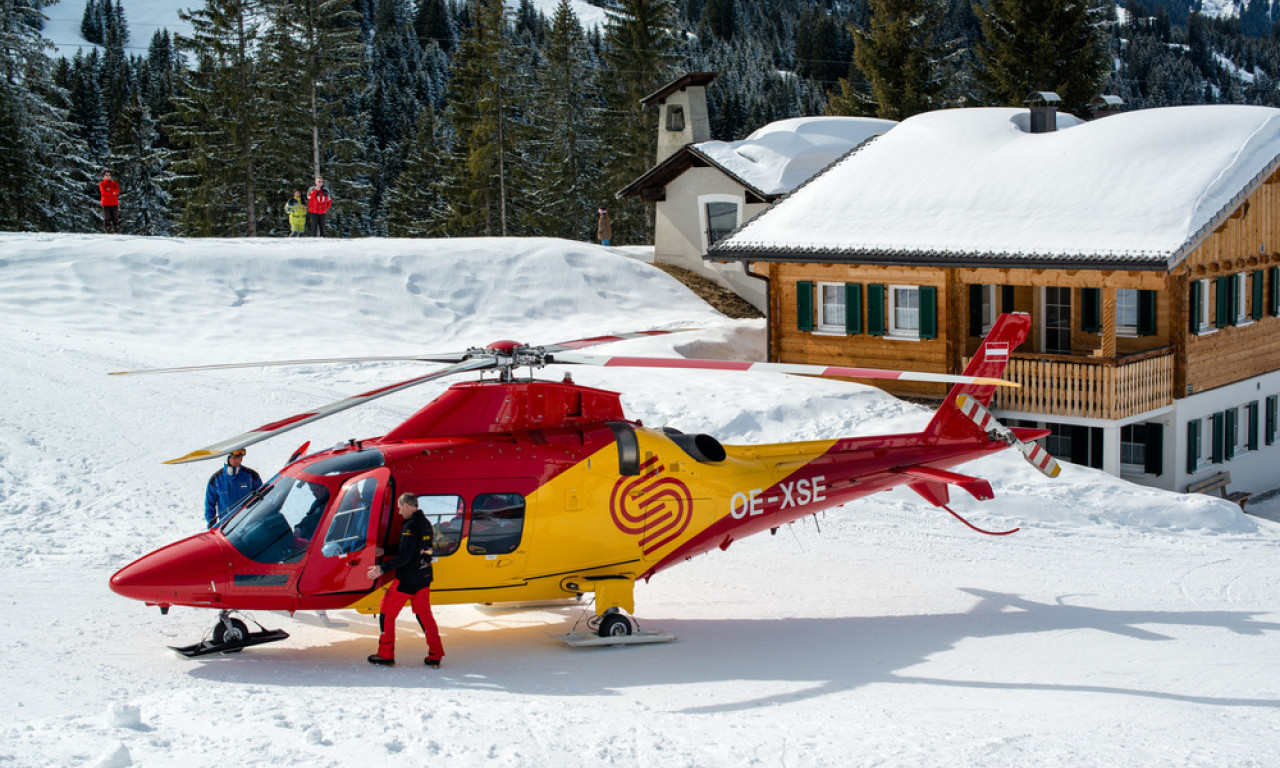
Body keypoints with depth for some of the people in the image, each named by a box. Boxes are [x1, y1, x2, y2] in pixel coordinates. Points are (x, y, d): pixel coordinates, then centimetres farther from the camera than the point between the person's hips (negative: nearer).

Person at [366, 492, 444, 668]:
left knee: (387, 613, 5)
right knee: (424, 614, 15)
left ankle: (386, 655, 10)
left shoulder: (411, 526, -18)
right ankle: (435, 656, 11)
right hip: (424, 578, 8)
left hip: (407, 580, -8)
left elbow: (404, 556, -24)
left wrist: (383, 568, -19)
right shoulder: (426, 523, 10)